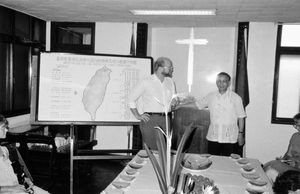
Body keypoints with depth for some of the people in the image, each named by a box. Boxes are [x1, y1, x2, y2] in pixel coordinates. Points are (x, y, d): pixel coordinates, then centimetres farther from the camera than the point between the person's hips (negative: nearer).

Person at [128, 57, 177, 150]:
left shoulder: (170, 82, 14)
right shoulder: (146, 82, -3)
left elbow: (174, 98, 28)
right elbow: (131, 99, 0)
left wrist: (174, 103, 7)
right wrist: (137, 116, -5)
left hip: (166, 119, 5)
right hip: (150, 119, -5)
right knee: (151, 149, -5)